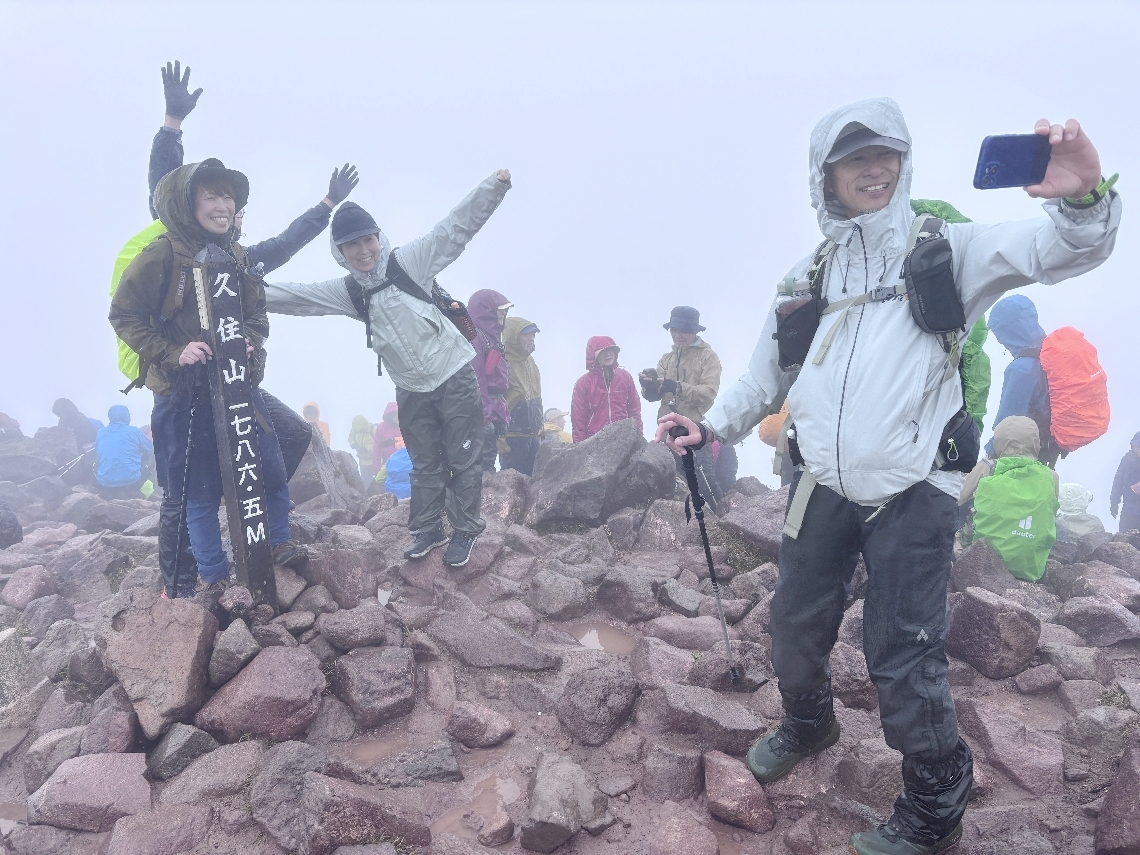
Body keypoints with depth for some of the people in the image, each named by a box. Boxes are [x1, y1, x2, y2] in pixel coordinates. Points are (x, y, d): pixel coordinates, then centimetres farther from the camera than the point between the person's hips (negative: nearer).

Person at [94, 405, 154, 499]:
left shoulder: (101, 432, 8)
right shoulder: (134, 431, 1)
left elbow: (97, 459, 20)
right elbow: (152, 450, 14)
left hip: (105, 484, 2)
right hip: (131, 481, -2)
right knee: (145, 470, 29)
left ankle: (108, 493, 19)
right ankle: (132, 492, 12)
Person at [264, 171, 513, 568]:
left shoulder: (408, 262, -10)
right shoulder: (347, 291, 3)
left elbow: (457, 227, -14)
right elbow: (295, 296, 7)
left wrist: (495, 185, -22)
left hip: (455, 376, -4)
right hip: (411, 390, 5)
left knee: (463, 458, 4)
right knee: (424, 464, 16)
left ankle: (465, 530, 17)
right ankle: (427, 530, 29)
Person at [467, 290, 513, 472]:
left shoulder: (492, 338, 20)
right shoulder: (474, 338, -12)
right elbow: (474, 381, -20)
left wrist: (503, 415, 19)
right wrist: (484, 417, -23)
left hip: (493, 414, 10)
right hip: (483, 416, -10)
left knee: (489, 462, 12)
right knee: (483, 466, -11)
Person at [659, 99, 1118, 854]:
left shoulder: (946, 248, 2)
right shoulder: (809, 275, 13)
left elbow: (1059, 251, -12)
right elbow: (767, 375, 20)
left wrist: (1084, 198, -33)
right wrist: (711, 426, 8)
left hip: (913, 492, -4)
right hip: (823, 485, 5)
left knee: (903, 655, -4)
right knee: (796, 627, 16)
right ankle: (808, 724, 46)